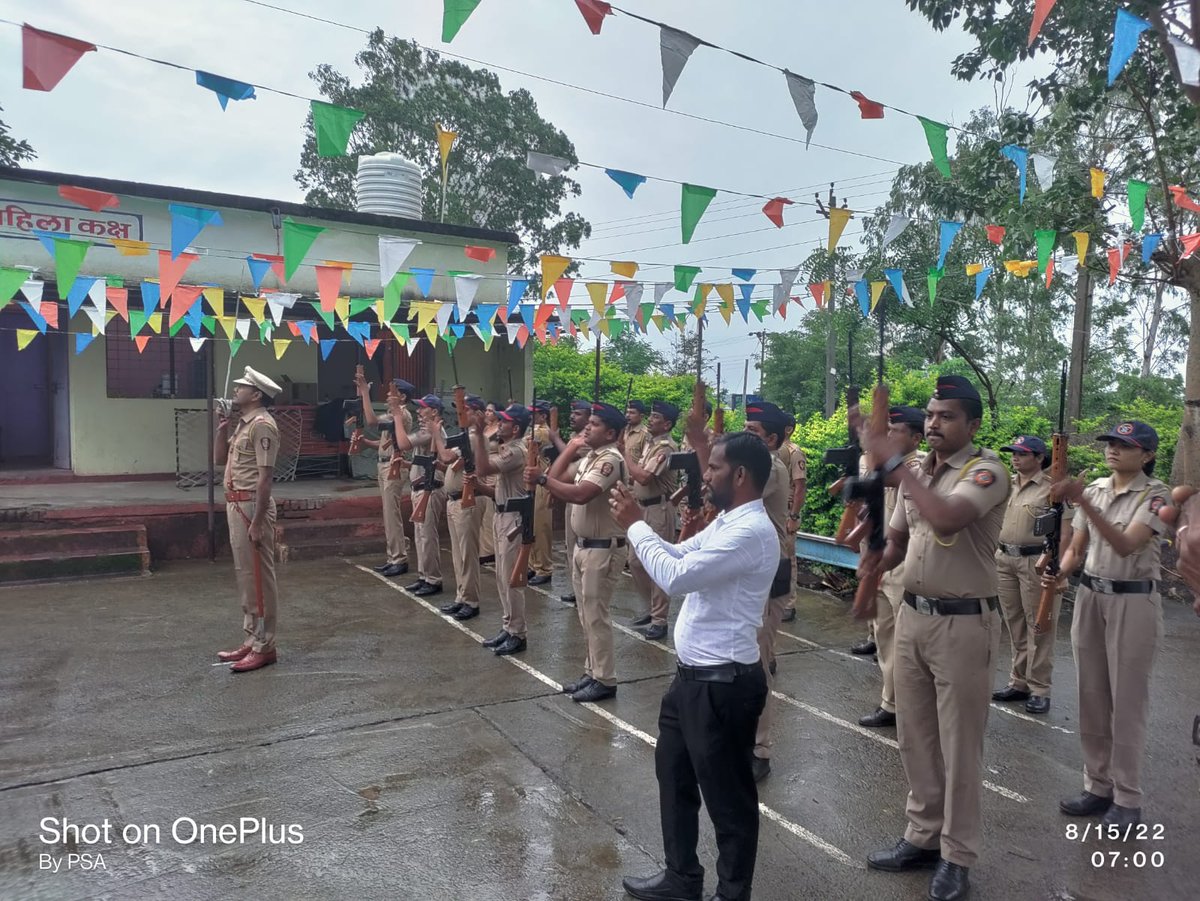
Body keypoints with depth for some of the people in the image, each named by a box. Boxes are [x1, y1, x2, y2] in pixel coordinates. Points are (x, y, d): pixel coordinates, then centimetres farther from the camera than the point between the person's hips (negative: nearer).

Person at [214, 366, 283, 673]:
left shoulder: (262, 424, -14)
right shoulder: (243, 424, 17)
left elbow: (265, 476, -20)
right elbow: (219, 459, 22)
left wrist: (257, 521, -23)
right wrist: (222, 425, 11)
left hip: (251, 506, -10)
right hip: (236, 505, 10)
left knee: (259, 576, -4)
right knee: (246, 575, 15)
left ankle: (264, 646, 3)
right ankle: (252, 640, 24)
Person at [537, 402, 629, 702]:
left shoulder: (610, 460, -20)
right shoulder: (590, 457, 11)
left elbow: (580, 495, -33)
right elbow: (560, 484, 8)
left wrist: (542, 479, -30)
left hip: (603, 549, -10)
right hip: (583, 545, 10)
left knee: (596, 616, -2)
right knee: (586, 615, 16)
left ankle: (605, 681, 9)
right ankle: (592, 672, 27)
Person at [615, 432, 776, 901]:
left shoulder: (751, 531, -24)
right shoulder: (726, 522, 9)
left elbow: (676, 576, -28)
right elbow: (680, 555, 14)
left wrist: (635, 526, -16)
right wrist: (637, 523, 0)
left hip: (723, 684, -10)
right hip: (693, 675, 10)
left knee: (727, 795, 9)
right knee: (674, 776, 23)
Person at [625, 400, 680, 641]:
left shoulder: (665, 447, -17)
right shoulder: (650, 442, 13)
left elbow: (643, 477, -25)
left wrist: (627, 452, -15)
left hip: (659, 509, -10)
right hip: (643, 507, 10)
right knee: (636, 562, 15)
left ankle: (659, 620, 6)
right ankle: (652, 610, 28)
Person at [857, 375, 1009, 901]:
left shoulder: (986, 471, -14)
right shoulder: (915, 473, 8)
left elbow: (946, 520, -34)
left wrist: (893, 463, -31)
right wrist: (878, 562, -5)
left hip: (964, 622, -7)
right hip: (912, 614, 7)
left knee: (958, 744, 6)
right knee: (914, 735, 16)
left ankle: (957, 856, 23)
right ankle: (924, 836, 33)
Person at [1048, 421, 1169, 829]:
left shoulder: (1155, 495, -10)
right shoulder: (1094, 489, 6)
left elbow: (1126, 546, -25)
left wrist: (1084, 503, -33)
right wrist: (1059, 573, -10)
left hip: (1134, 602, -5)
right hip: (1090, 597, 6)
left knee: (1127, 702, 2)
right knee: (1091, 698, 11)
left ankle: (1127, 798, 15)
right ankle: (1098, 786, 24)